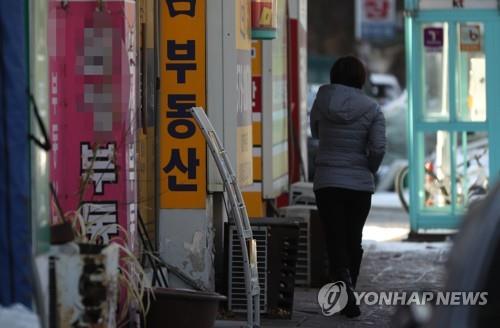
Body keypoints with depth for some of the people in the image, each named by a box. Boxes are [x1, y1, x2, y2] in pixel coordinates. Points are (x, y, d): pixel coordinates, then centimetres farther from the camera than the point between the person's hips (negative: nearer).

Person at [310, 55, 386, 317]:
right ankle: (346, 298, 23)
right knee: (353, 241, 15)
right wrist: (370, 168, 2)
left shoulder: (322, 102, -3)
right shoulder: (371, 109, -7)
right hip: (360, 185, 0)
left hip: (327, 183, 0)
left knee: (335, 242, 0)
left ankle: (346, 293, -22)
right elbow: (379, 147, -15)